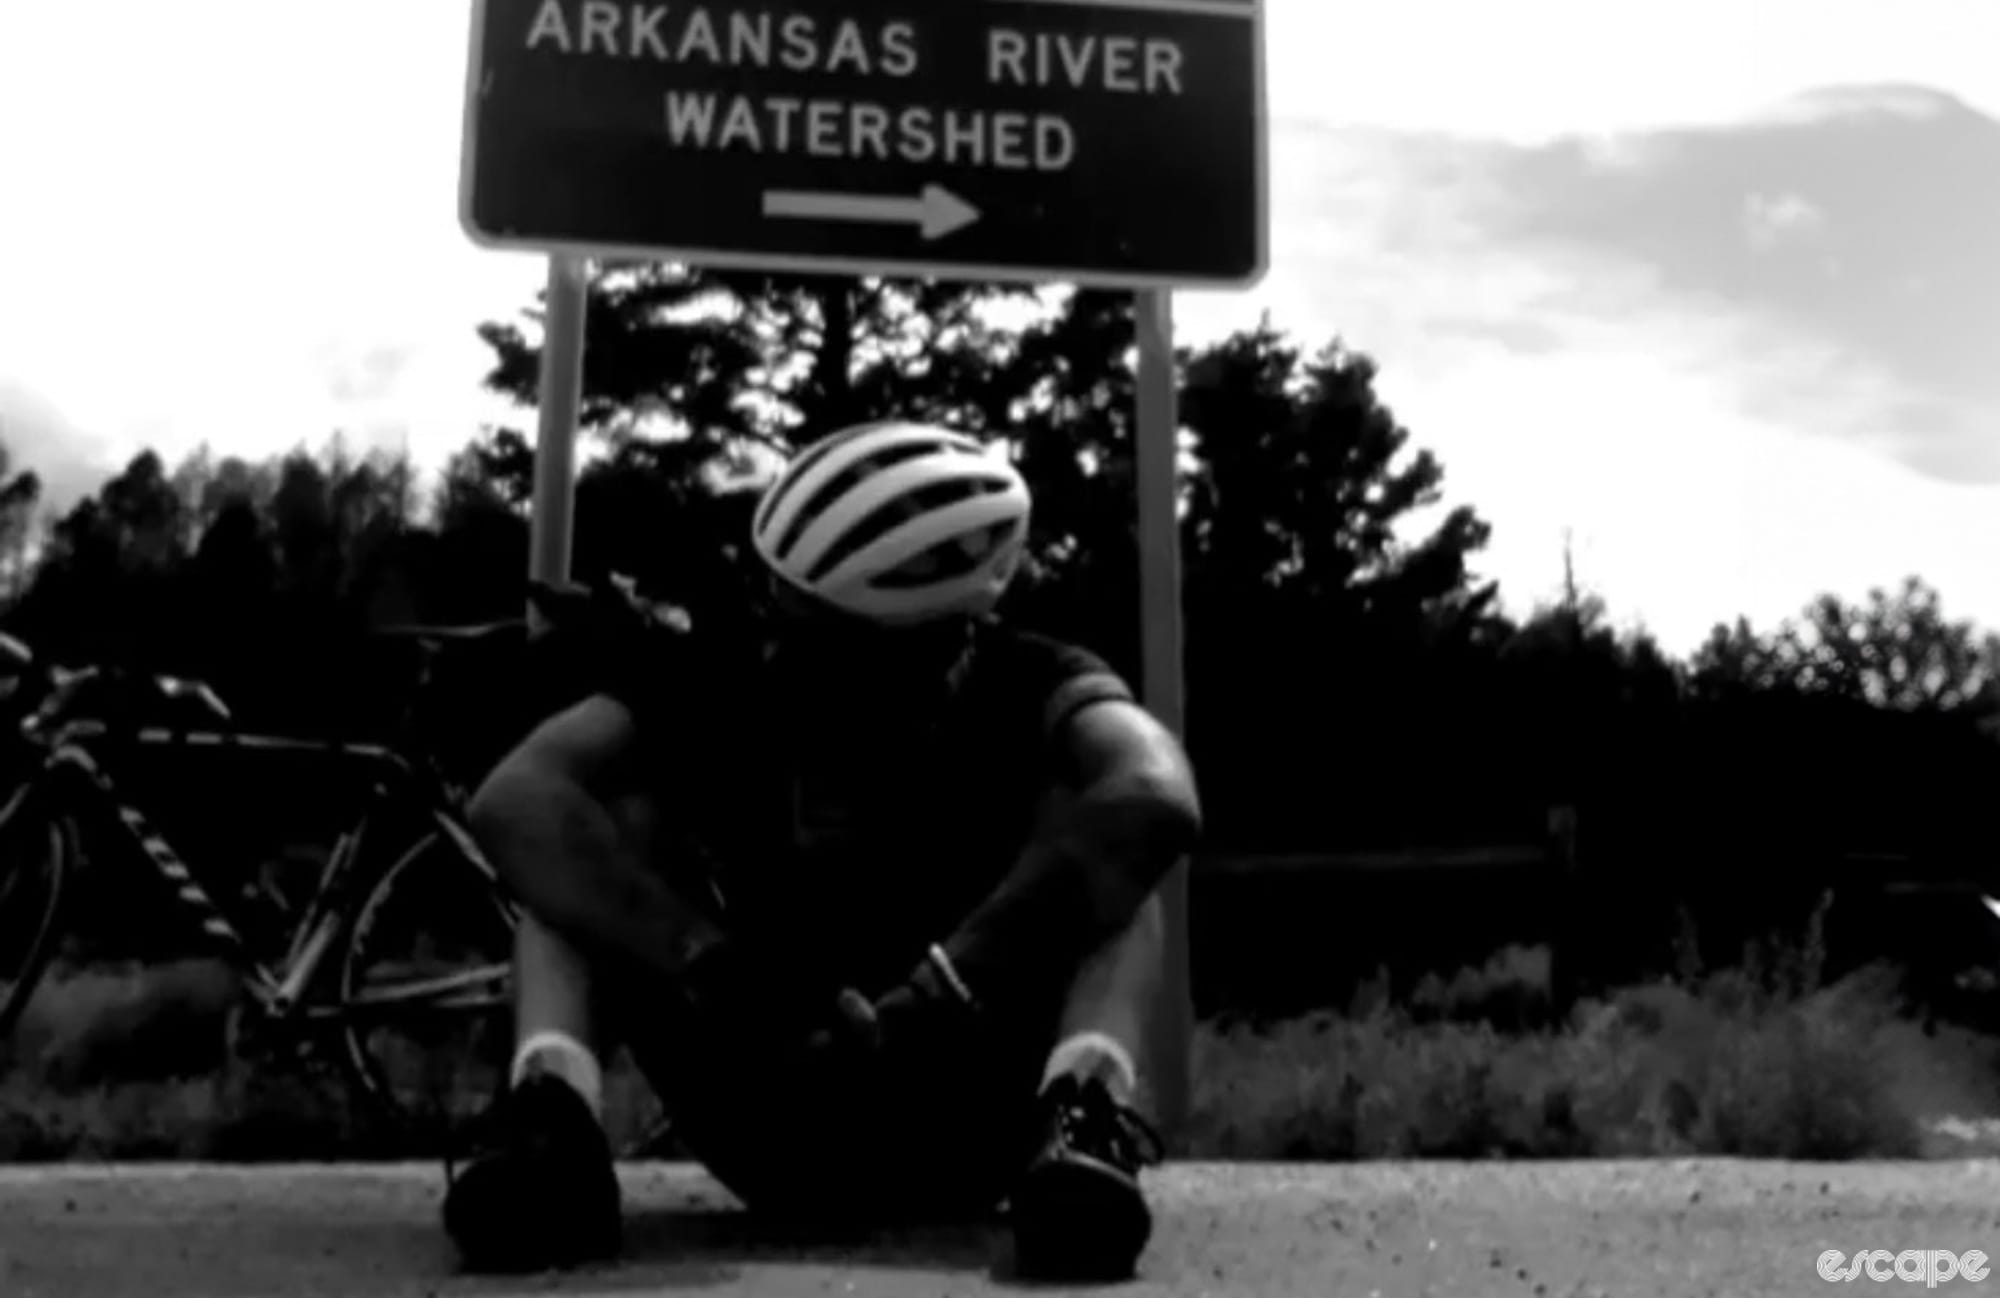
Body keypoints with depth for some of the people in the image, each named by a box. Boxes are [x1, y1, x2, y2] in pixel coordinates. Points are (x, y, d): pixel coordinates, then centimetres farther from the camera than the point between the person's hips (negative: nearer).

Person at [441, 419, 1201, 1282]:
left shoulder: (1026, 692, -17)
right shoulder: (718, 686, -13)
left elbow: (1154, 803, -40)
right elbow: (517, 803, -29)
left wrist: (936, 1002, -45)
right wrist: (714, 974, -40)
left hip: (972, 1123, -1)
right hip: (764, 1125, 2)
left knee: (1092, 826, -22)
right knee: (606, 824, -15)